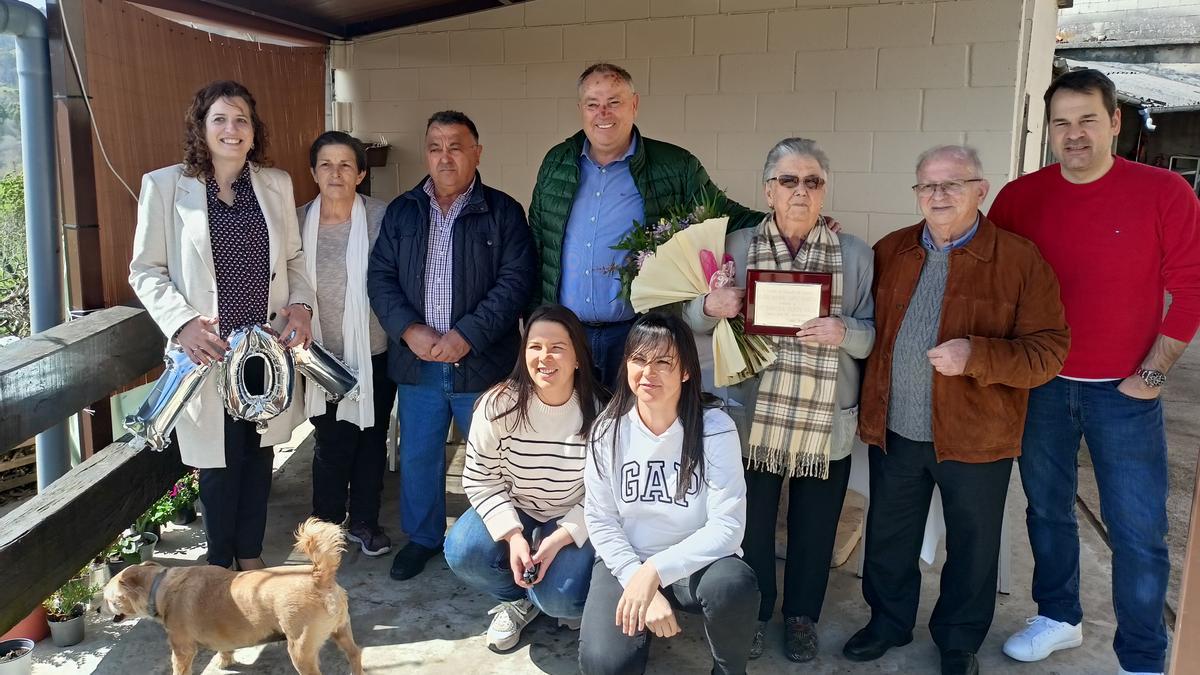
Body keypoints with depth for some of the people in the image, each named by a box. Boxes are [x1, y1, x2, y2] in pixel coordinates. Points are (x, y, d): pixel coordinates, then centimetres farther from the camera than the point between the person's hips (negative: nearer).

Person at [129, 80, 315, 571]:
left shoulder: (276, 184, 6)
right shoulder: (164, 186, -4)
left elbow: (294, 257, 13)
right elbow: (145, 270, -2)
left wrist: (301, 304, -5)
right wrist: (182, 322, -16)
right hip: (207, 350, -3)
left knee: (259, 455, 14)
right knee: (218, 461, 6)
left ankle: (251, 554, 32)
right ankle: (221, 563, 27)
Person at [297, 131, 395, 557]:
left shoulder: (382, 218, -10)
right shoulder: (298, 223, -3)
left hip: (375, 354, 0)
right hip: (324, 357, 1)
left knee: (371, 439, 13)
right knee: (332, 446, 5)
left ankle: (365, 521, 32)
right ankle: (326, 526, 26)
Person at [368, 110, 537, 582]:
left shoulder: (503, 212, -2)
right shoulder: (401, 211, 8)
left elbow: (515, 281, -10)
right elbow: (380, 276, 3)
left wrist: (467, 336, -19)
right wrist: (410, 330, -13)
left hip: (481, 362, -3)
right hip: (416, 362, 3)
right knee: (417, 455, 14)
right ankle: (422, 537, 35)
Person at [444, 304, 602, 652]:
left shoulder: (597, 413, -18)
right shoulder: (498, 405, -17)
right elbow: (481, 480, -12)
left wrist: (558, 540, -24)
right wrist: (513, 535, -24)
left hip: (573, 520, -1)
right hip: (511, 510, 2)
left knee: (560, 598, -25)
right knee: (462, 552, -25)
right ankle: (519, 599, 7)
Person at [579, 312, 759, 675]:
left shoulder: (716, 429, -14)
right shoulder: (608, 428, -7)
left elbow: (727, 527, -19)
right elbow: (599, 520, -4)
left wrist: (655, 571, -27)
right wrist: (638, 580, -16)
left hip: (694, 561, -1)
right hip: (625, 561, 1)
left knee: (733, 586, -35)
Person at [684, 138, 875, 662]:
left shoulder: (855, 254, 1)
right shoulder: (737, 246, 1)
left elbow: (874, 336, 0)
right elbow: (693, 320, 5)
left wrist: (843, 331, -21)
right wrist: (710, 306, -18)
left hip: (825, 423, 1)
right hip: (753, 418, 0)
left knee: (814, 528, 14)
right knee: (751, 523, 11)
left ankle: (802, 616, 37)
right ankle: (753, 614, 35)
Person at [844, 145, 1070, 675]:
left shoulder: (1021, 261, -9)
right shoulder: (889, 252, 3)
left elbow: (1049, 351, -12)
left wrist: (978, 356, -26)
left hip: (975, 438, -3)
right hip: (894, 432, 3)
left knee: (972, 546, 15)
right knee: (889, 536, 19)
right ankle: (889, 621, 42)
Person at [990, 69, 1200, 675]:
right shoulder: (1019, 197, -1)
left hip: (1123, 392, -2)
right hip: (1040, 387, 3)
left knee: (1137, 530, 2)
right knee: (1047, 510, 15)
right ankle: (1058, 618, 35)